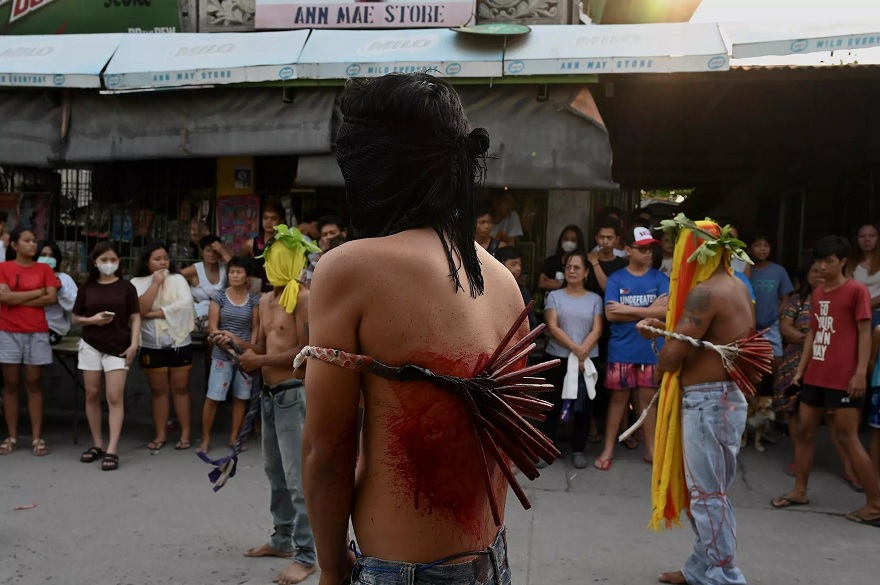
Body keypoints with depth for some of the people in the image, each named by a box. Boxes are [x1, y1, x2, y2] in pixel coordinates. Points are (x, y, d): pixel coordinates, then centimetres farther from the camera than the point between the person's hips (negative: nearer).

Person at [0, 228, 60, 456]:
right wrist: (37, 292, -8)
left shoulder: (44, 269, 6)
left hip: (37, 333, 1)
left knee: (34, 384, 3)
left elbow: (52, 298, -4)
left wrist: (18, 299, -8)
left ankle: (37, 437, 4)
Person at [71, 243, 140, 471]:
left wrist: (134, 344, -12)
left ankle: (112, 450, -7)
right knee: (92, 394, 8)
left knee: (115, 397, -7)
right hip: (90, 346, 3)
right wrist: (92, 320, -9)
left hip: (118, 348, -3)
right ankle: (97, 444, 20)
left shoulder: (126, 287, 0)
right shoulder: (87, 288, 6)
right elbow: (75, 318, 11)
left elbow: (135, 317, -1)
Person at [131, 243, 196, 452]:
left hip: (179, 343, -1)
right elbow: (140, 308, -13)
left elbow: (185, 303, -15)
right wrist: (155, 283, -14)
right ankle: (160, 434, 17)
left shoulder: (178, 279, 0)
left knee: (180, 388, 4)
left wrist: (154, 313, -14)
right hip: (152, 345, 1)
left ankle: (186, 433, 10)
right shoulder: (137, 283, 2)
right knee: (158, 390, 9)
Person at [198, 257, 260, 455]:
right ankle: (205, 439, 10)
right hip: (222, 354, -2)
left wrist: (252, 348, -8)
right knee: (213, 397, -2)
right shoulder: (219, 296, 1)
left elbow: (255, 327, 5)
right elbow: (212, 327, -3)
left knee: (241, 397, 7)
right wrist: (225, 337, -20)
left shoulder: (254, 299, 5)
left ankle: (234, 437, 19)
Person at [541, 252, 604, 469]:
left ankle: (578, 450, 16)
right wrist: (575, 348, -16)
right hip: (557, 358, -1)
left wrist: (582, 352, -16)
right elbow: (552, 327, -7)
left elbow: (597, 331, -2)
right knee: (554, 403, 4)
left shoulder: (595, 299, 7)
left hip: (587, 359, 1)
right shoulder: (554, 296, 4)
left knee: (583, 405, 5)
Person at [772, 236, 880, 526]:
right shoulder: (817, 293, 14)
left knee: (847, 437, -4)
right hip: (815, 375, 8)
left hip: (844, 378, -7)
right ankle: (799, 491, 21)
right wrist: (801, 368, 13)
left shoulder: (857, 291, -7)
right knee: (805, 430, 10)